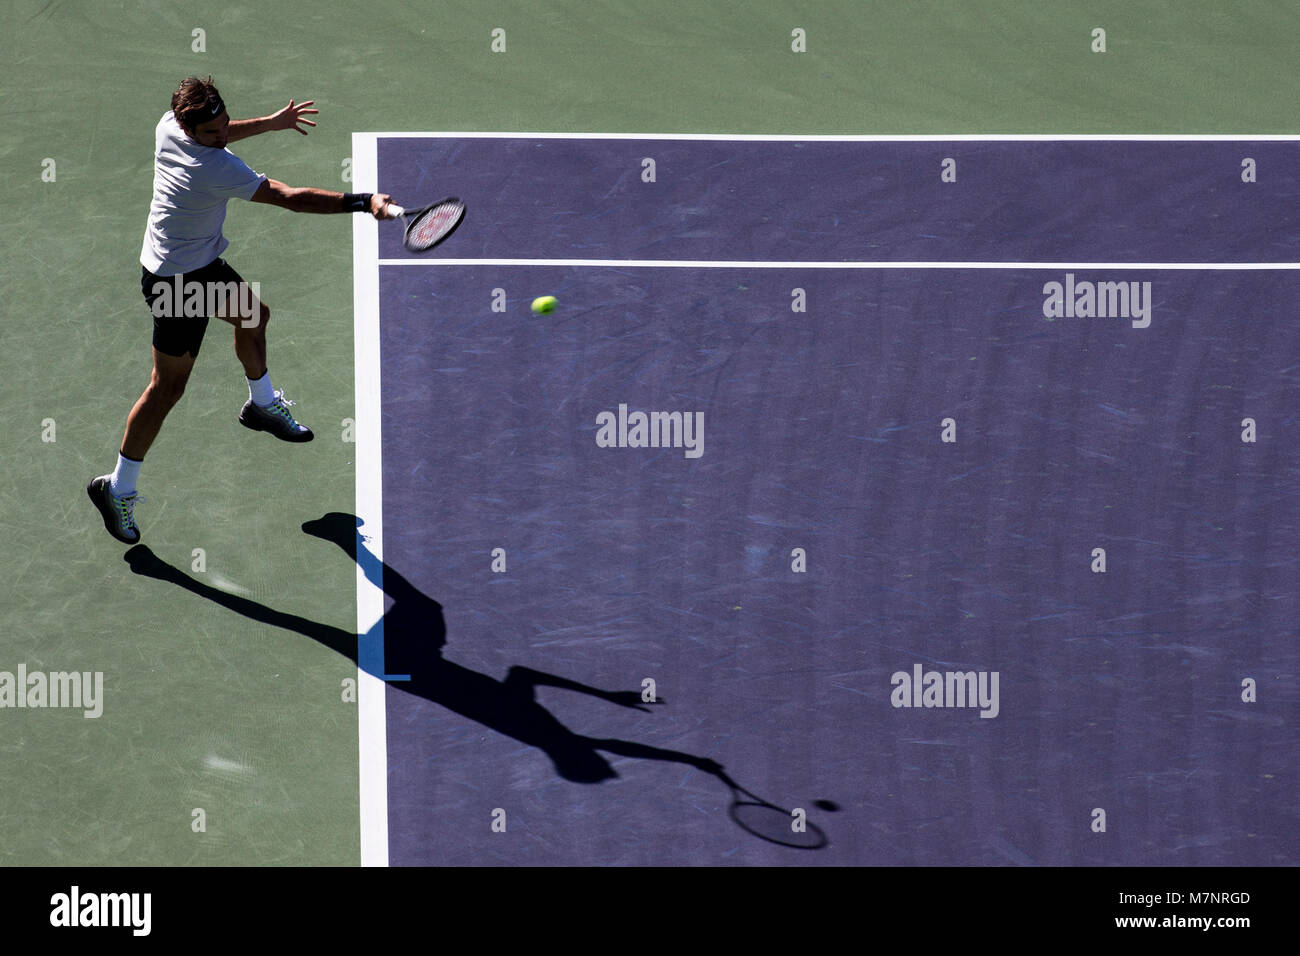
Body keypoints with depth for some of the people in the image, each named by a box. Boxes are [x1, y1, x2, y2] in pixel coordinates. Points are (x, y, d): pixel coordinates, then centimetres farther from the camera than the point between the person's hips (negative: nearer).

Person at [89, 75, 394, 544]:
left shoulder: (169, 125, -10)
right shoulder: (217, 169, -35)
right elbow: (291, 198, -39)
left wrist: (270, 122, 16)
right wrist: (364, 202, -42)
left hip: (202, 263, 10)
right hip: (178, 282, -10)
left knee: (253, 314, 29)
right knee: (168, 386, 0)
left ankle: (262, 405, 54)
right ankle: (117, 489, 11)